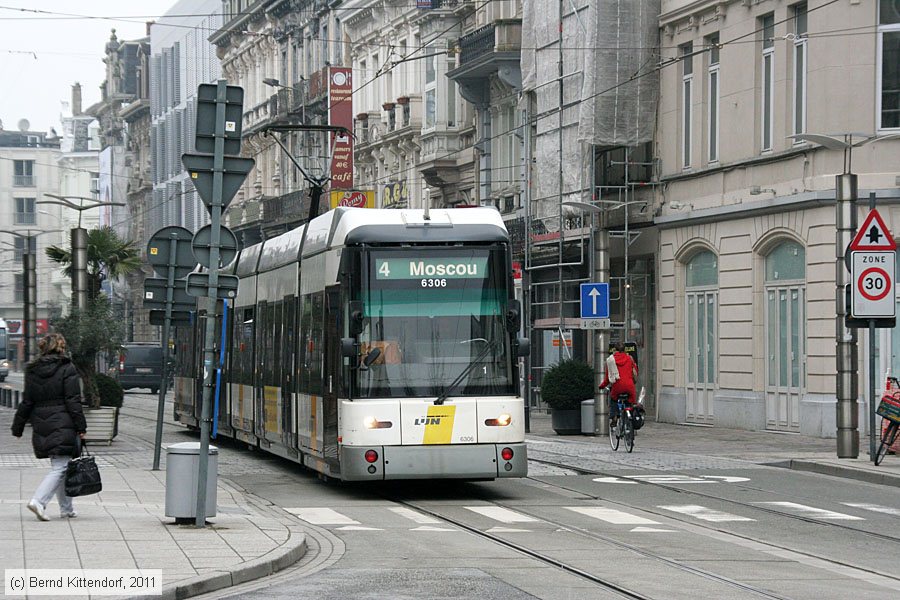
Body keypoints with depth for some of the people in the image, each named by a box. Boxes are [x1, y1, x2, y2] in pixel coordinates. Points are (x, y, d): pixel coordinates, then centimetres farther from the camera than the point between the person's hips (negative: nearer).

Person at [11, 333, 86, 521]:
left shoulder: (32, 371, 8)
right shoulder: (67, 368, -6)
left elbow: (27, 402, 10)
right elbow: (73, 401, -9)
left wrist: (18, 428, 15)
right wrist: (81, 427, -6)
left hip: (41, 427, 6)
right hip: (63, 426, -6)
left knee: (59, 467, 15)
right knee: (60, 468, -6)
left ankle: (66, 509, 18)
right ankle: (38, 500, -22)